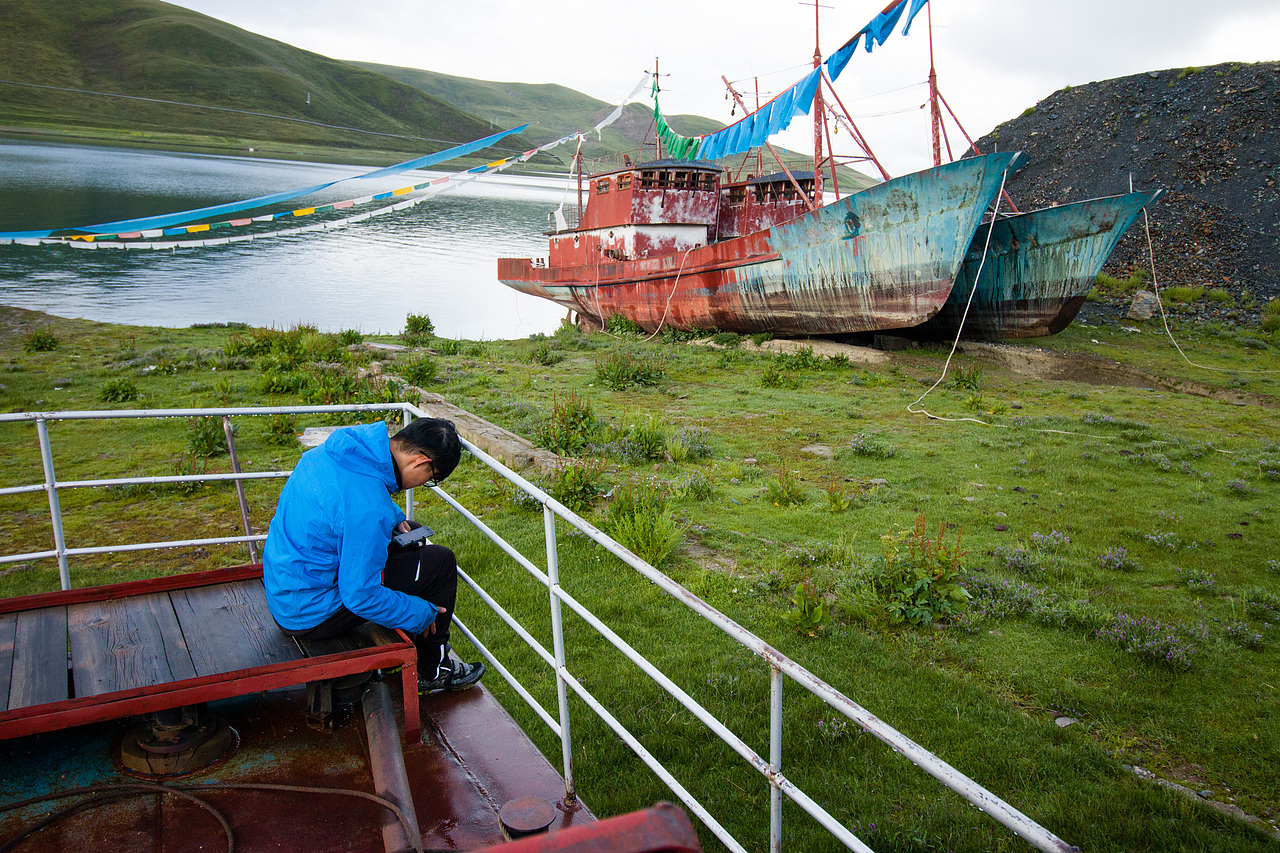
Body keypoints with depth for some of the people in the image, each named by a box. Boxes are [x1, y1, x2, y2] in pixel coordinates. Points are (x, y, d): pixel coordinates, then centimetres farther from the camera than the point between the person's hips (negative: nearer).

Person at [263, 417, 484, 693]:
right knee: (439, 563, -6)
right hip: (311, 613, -9)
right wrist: (421, 615, -12)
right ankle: (431, 671, 13)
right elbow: (360, 596, -26)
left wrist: (393, 517, 7)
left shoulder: (341, 447, -5)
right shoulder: (368, 508, -32)